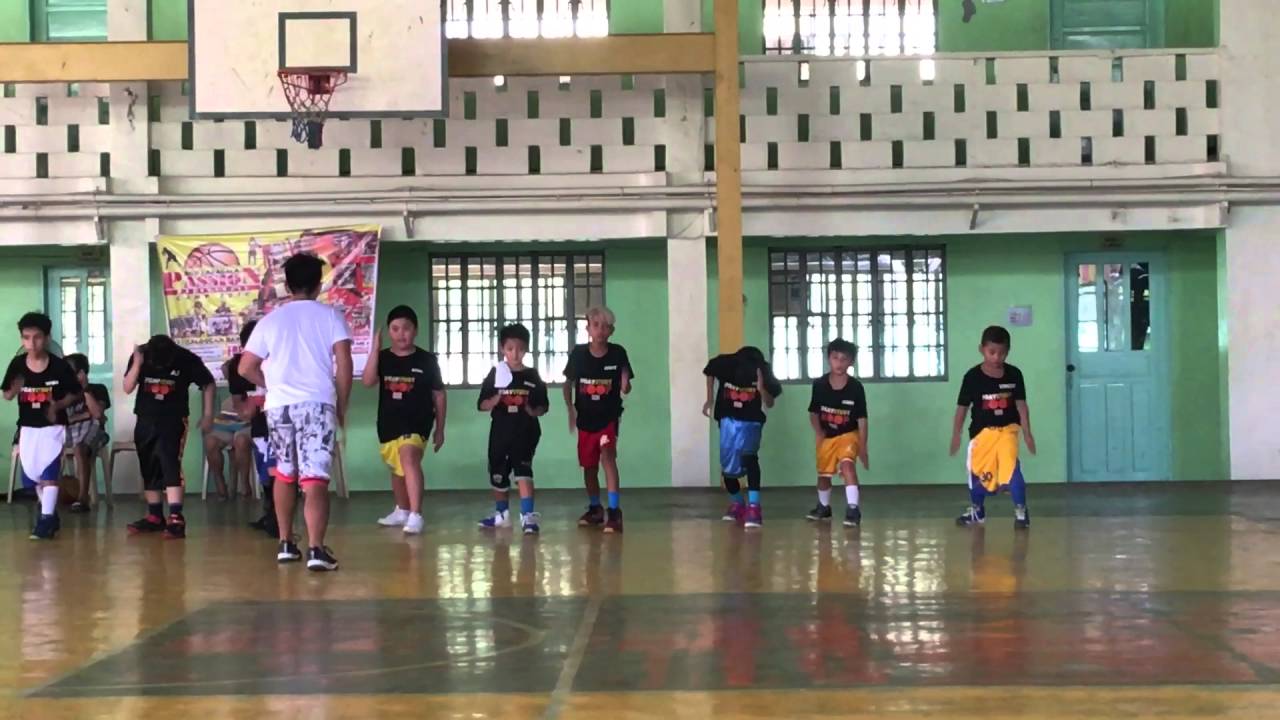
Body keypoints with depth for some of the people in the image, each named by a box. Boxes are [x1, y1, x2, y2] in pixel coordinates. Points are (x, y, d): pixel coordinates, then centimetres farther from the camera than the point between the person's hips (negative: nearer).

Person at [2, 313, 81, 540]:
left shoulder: (59, 366, -13)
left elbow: (76, 393, -1)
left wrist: (59, 405, -17)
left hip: (53, 427, -4)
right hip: (28, 427, 4)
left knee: (49, 474, -11)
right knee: (33, 475, 12)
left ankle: (46, 520, -9)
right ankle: (51, 515, 27)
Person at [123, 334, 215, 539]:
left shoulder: (187, 360, -13)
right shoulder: (140, 356, -8)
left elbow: (209, 384, 0)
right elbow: (127, 388, -12)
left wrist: (208, 414, -2)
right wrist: (137, 365, -26)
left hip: (173, 420, -4)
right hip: (146, 420, 4)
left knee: (170, 465, -18)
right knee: (149, 470, 11)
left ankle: (176, 518, -24)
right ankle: (155, 516, 23)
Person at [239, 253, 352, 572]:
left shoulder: (270, 320, 10)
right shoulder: (330, 316, 3)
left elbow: (246, 368, 10)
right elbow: (344, 365, -4)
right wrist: (342, 407, 5)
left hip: (278, 405, 3)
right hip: (317, 403, -3)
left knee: (284, 474, 21)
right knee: (315, 479, -8)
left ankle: (286, 543, 26)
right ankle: (316, 549, -22)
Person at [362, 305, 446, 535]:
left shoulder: (427, 360, -4)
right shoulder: (383, 358, 1)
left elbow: (439, 395, 3)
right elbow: (368, 381, -16)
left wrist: (440, 429, 3)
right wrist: (375, 348, -20)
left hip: (417, 421, -5)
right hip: (389, 423, 5)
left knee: (409, 458, -28)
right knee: (396, 468, 20)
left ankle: (415, 516, -33)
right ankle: (402, 511, 42)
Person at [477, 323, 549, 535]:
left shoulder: (532, 376, 1)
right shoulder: (495, 374, 0)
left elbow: (543, 405, 7)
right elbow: (482, 404, -1)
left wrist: (534, 411, -14)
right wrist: (497, 399, -19)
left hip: (526, 432, -2)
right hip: (500, 432, 2)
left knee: (523, 472, -16)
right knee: (498, 475, 14)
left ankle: (528, 515, -18)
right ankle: (501, 514, 33)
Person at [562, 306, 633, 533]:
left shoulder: (618, 353, -10)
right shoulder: (578, 354, -7)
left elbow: (625, 388, -4)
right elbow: (568, 383, 6)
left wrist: (625, 385, -26)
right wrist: (570, 408, -4)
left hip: (609, 417, -3)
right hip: (586, 419, 3)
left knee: (607, 456, -21)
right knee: (589, 466, 13)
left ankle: (614, 511, -20)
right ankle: (594, 509, 34)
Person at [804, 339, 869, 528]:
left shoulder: (856, 387, -20)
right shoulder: (819, 385, -15)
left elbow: (862, 420, -13)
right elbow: (814, 413, 1)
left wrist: (863, 448, -14)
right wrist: (818, 432, -14)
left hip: (849, 434, -3)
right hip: (827, 436, 3)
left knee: (847, 465, -28)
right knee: (823, 474, 17)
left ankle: (853, 509, -29)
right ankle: (823, 507, 42)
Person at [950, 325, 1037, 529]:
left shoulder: (1014, 375, -6)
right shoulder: (973, 377, -10)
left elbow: (1021, 405, -1)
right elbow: (962, 407, -2)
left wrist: (1027, 433, -4)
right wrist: (956, 434, 0)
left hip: (1007, 429, -1)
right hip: (982, 430, 1)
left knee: (1012, 469, -17)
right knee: (978, 473, 11)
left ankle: (1021, 511, -3)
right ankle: (976, 511, 34)